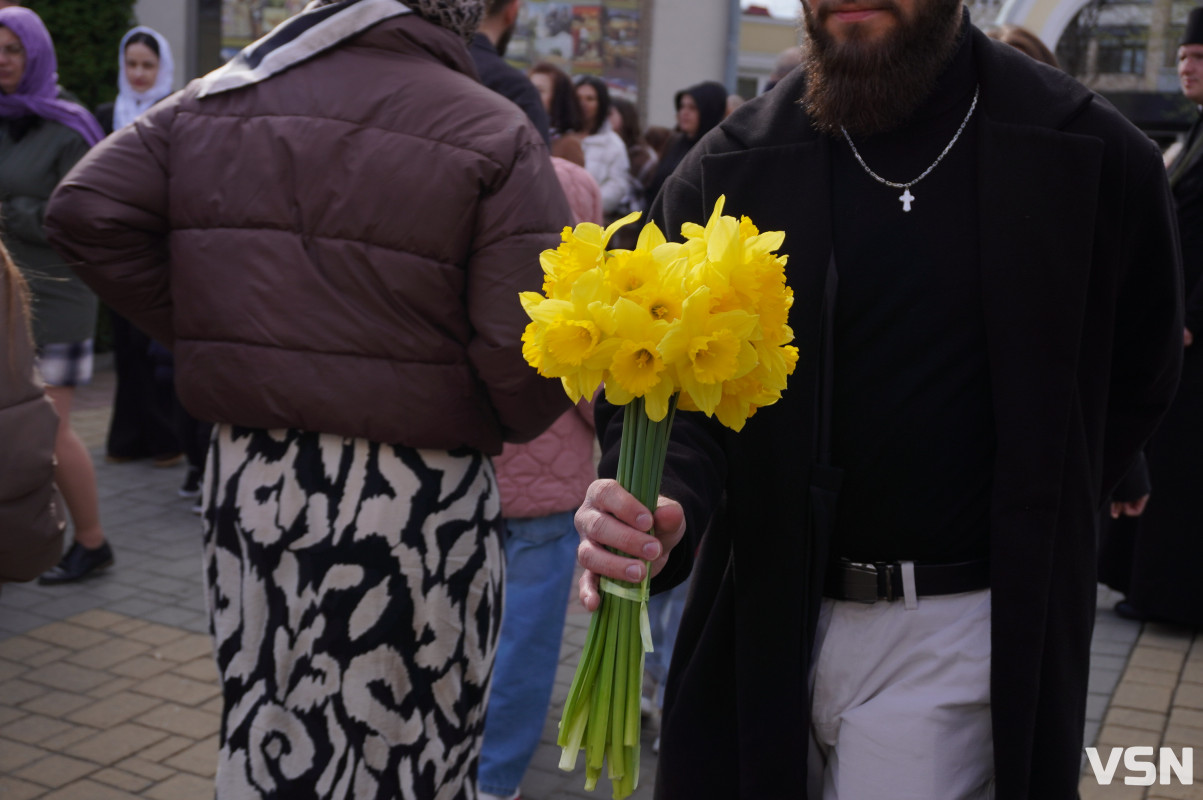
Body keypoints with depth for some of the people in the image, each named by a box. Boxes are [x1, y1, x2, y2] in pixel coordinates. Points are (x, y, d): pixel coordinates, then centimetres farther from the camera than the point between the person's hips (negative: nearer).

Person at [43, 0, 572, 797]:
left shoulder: (218, 99, 6)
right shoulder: (495, 135, -9)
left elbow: (87, 210, 0)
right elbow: (529, 353, -18)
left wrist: (205, 332, 6)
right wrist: (497, 421, 3)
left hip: (249, 478, 5)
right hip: (417, 501, -4)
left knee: (264, 734, 19)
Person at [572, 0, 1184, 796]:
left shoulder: (1093, 156, -5)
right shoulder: (729, 170, -3)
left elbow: (1136, 384, 8)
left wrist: (1032, 541, 3)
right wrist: (656, 506, -30)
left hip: (958, 631, -2)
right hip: (761, 621, 2)